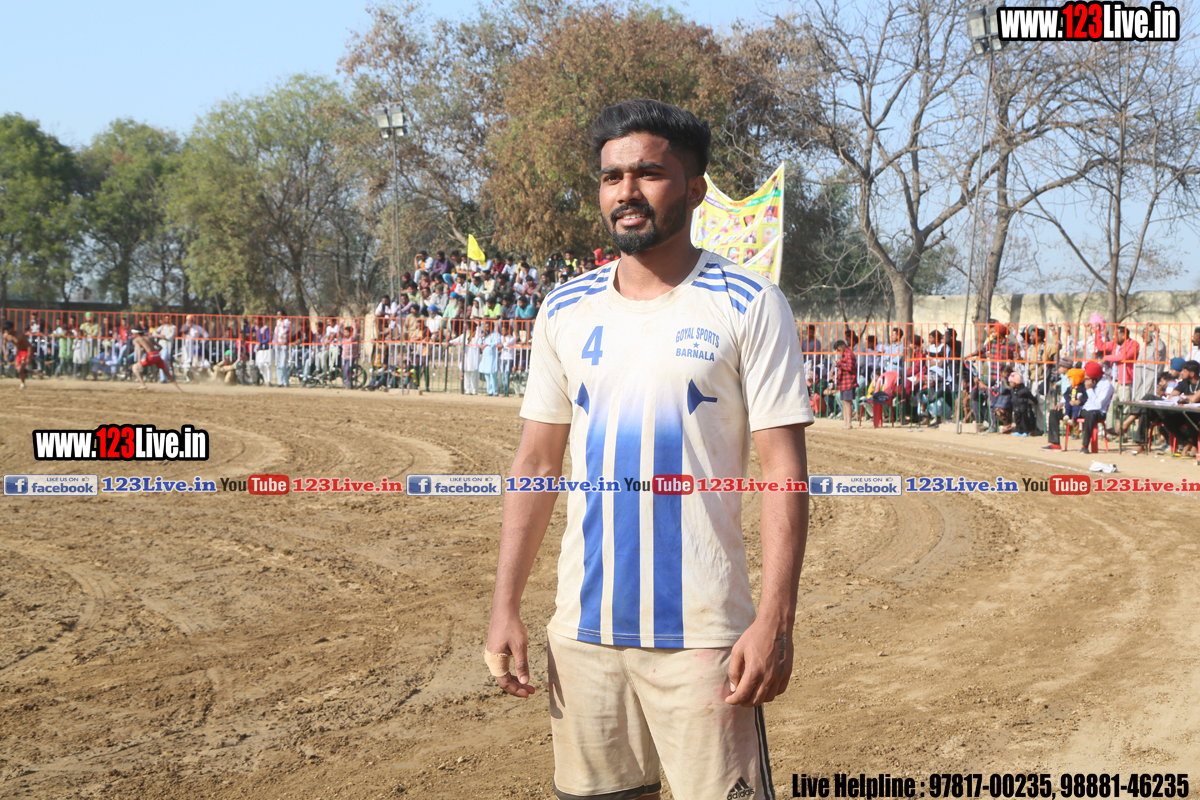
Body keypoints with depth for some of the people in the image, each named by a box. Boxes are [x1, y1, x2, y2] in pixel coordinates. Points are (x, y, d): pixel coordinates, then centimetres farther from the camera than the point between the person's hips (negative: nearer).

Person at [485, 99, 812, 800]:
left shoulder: (749, 306, -3)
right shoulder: (566, 312, 10)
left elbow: (784, 467, -7)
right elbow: (536, 464, 13)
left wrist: (776, 620, -15)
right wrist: (506, 605, 6)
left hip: (702, 631, -4)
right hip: (583, 627, 4)